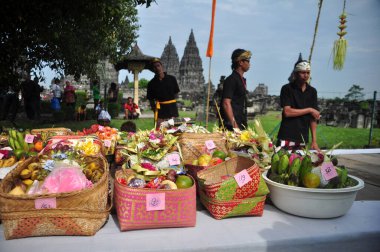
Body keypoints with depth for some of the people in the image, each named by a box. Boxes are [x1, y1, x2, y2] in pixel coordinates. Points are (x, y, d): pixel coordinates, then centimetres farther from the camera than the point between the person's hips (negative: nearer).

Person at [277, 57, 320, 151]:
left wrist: (314, 141, 4)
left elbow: (314, 117, 9)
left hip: (303, 139, 4)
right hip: (287, 138, -4)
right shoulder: (287, 89, -2)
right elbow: (287, 112, -12)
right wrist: (309, 110, -6)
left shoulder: (312, 91, 10)